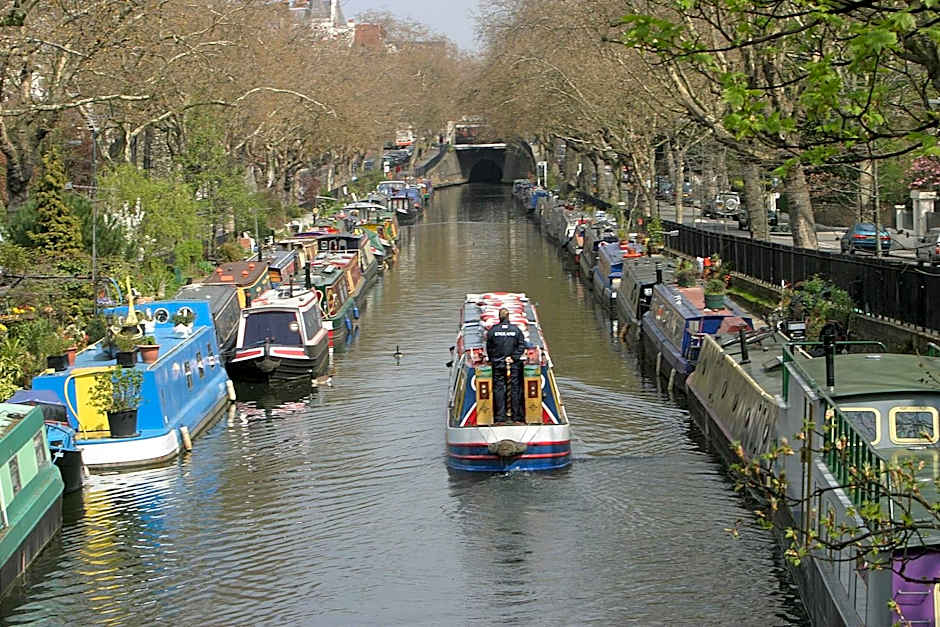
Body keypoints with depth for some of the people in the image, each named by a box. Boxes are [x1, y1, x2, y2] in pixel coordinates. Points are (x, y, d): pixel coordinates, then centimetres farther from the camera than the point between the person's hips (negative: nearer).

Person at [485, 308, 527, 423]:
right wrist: (514, 357, -5)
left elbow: (489, 348, 0)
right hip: (515, 365, 0)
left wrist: (493, 360, 10)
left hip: (498, 364, 0)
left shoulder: (493, 330, -3)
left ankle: (500, 416, 0)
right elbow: (522, 346, -5)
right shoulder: (516, 330, -1)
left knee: (499, 388, 4)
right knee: (515, 388, 6)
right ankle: (517, 414, 7)